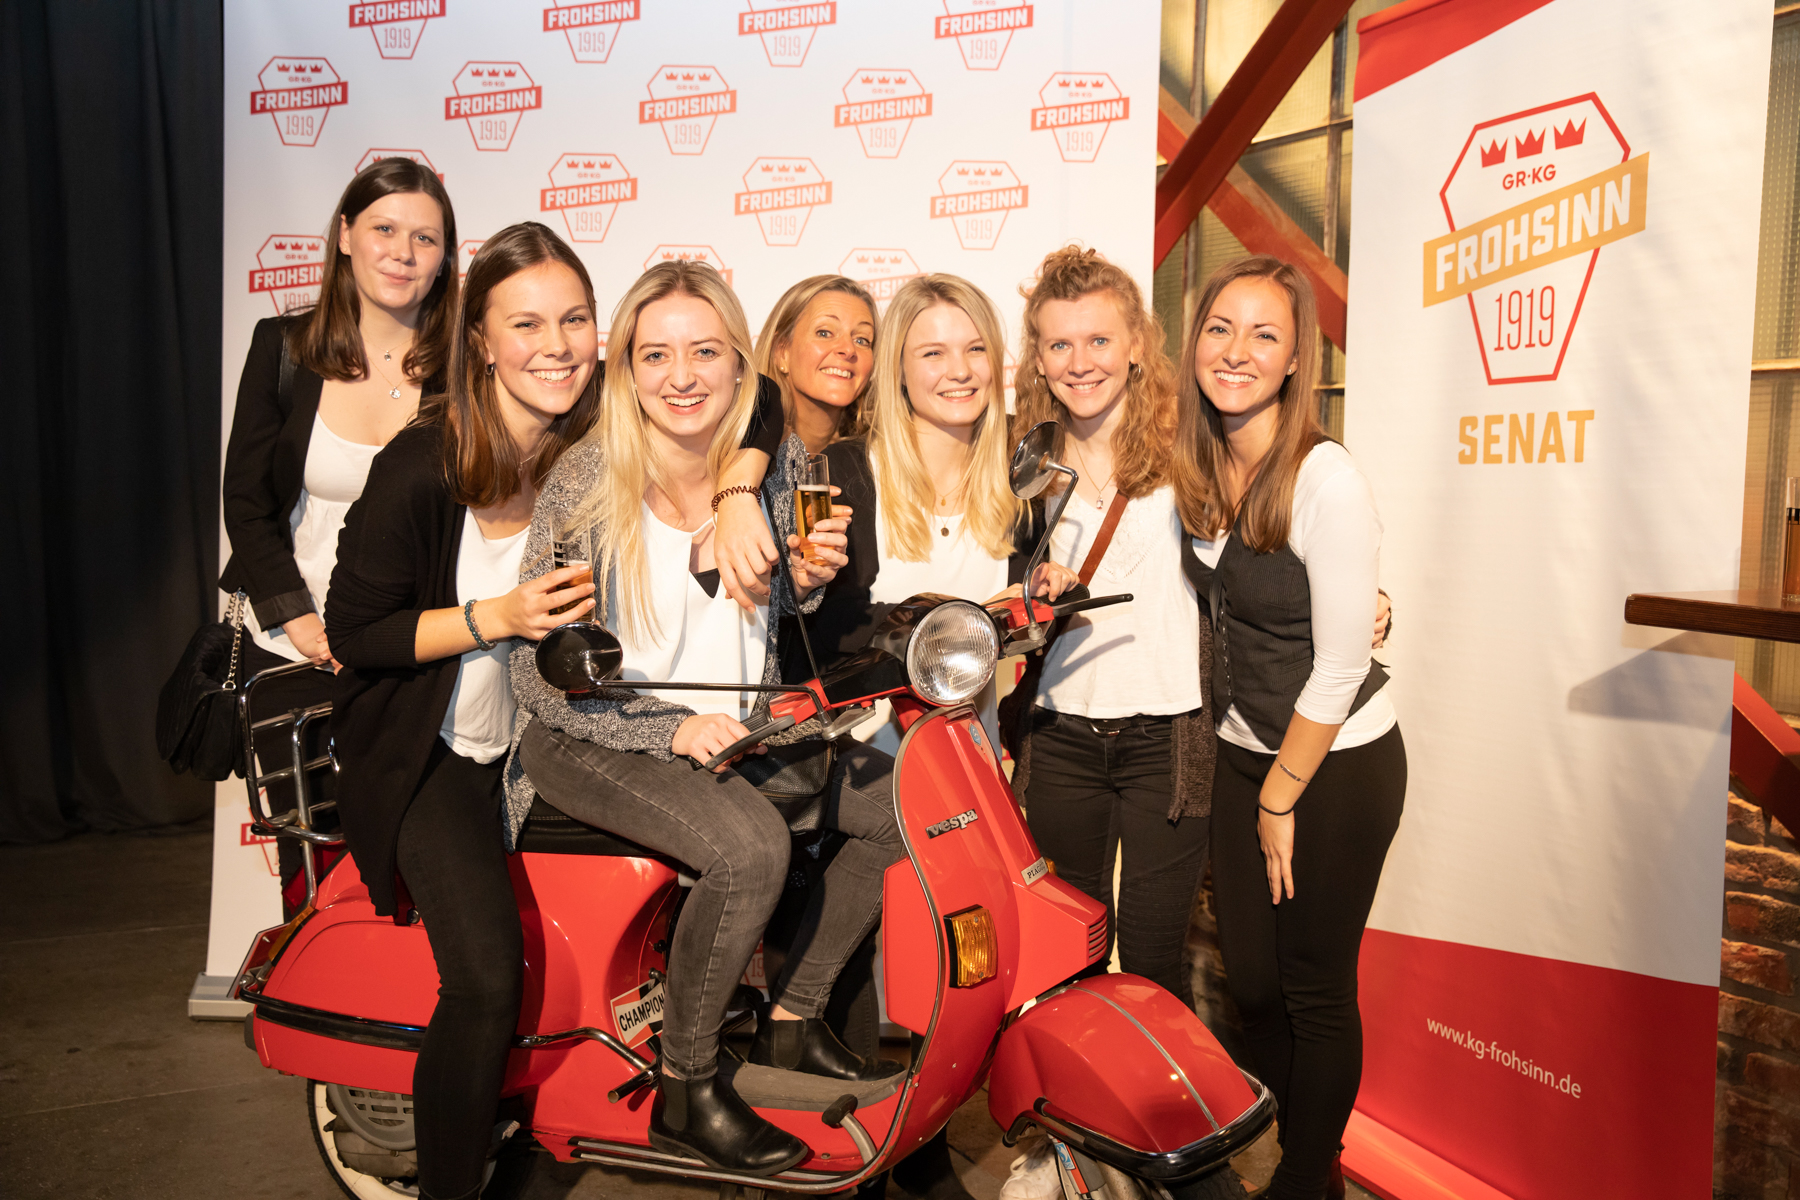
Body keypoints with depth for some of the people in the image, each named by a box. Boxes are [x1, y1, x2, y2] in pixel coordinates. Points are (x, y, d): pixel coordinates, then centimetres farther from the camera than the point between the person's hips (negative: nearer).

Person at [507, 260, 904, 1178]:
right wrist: (671, 729, -26)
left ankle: (792, 1020, 11)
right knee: (751, 847, -30)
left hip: (738, 723, 6)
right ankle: (685, 1095, -8)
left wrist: (809, 579, -11)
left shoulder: (780, 464, -2)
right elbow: (541, 680, -14)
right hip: (595, 741, -6)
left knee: (898, 803, -5)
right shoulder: (585, 488, -16)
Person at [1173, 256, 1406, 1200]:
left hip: (1337, 766, -6)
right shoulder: (1197, 470, -1)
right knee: (1250, 978, 15)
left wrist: (1280, 798, -11)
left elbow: (1338, 670, -18)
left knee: (1315, 991, 9)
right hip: (1242, 752, 6)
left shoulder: (1326, 478, -22)